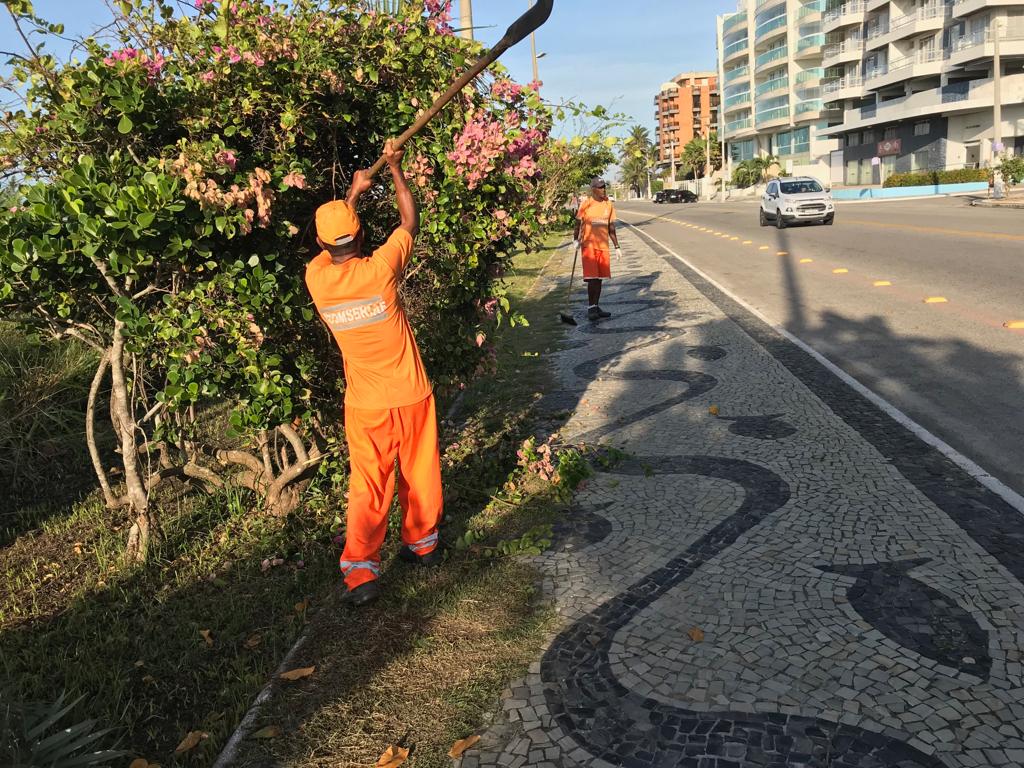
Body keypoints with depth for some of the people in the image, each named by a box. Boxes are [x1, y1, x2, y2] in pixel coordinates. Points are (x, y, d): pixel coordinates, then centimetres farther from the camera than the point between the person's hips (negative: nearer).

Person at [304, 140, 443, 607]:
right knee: (420, 474, 16)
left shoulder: (316, 277, -8)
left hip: (365, 404, 1)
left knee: (367, 486, 7)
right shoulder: (378, 269, -16)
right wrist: (396, 170, 11)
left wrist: (353, 194, 24)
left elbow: (328, 244, 15)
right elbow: (410, 224, 1)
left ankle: (360, 571, 3)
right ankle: (423, 544, 33)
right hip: (411, 394, -1)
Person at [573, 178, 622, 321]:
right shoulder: (586, 204, -4)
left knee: (599, 278, 7)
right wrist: (575, 240, -15)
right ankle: (591, 308, -4)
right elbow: (578, 223, -1)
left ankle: (596, 307, 15)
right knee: (592, 277, -11)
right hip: (589, 245, -5)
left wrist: (617, 246, 14)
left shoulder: (609, 205, 9)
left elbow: (611, 228, 14)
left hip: (604, 246, 5)